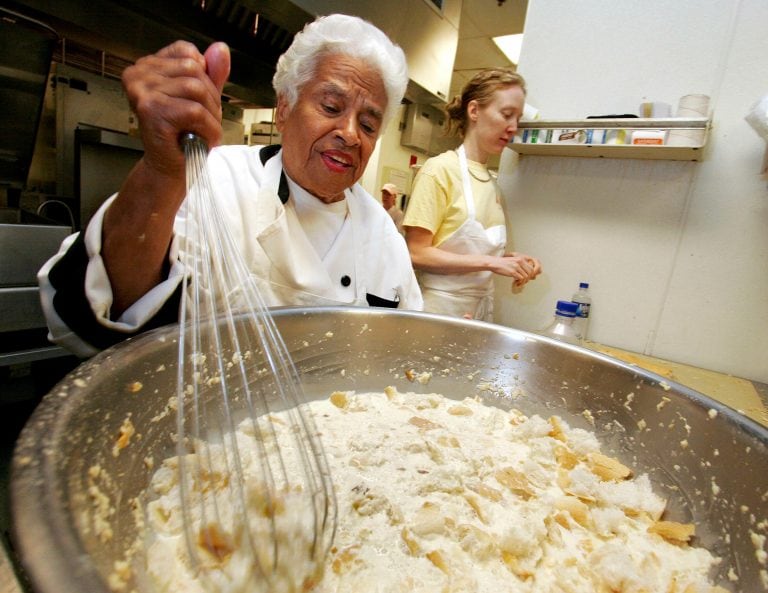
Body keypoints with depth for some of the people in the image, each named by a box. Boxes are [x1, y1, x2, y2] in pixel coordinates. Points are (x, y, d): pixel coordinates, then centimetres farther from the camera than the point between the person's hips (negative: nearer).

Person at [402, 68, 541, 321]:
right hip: (440, 307, -6)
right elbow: (417, 253, -17)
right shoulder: (440, 169, -13)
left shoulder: (491, 181, 5)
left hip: (481, 308, 6)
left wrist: (511, 259, -4)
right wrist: (490, 263, -18)